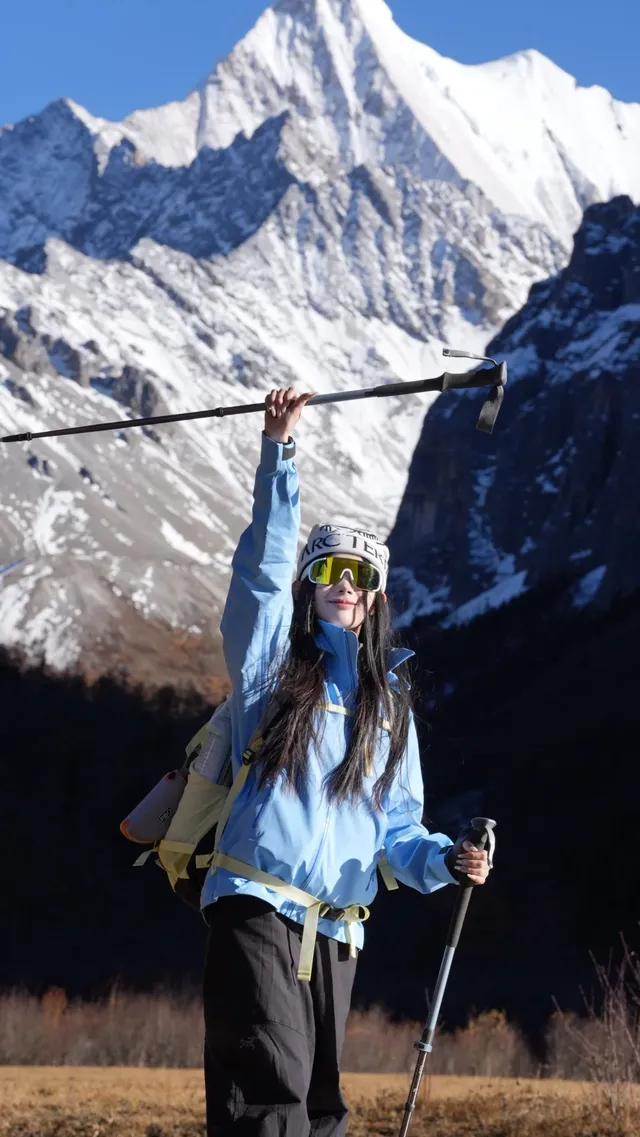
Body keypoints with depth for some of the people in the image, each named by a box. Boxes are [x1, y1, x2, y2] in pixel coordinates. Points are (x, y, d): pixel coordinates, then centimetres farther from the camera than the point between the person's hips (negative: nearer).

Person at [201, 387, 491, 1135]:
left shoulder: (390, 705, 18)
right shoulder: (272, 666, 7)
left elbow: (397, 825, 18)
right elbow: (262, 567, -8)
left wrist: (444, 860, -4)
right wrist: (278, 452, -18)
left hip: (338, 928, 5)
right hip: (257, 905, -5)